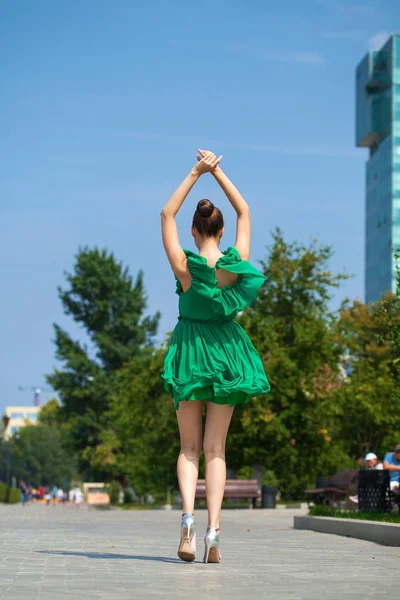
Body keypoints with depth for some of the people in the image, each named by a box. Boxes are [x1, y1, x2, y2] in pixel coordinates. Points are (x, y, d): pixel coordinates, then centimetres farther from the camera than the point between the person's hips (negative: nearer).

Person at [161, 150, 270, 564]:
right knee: (215, 448, 5)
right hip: (226, 352, 1)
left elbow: (166, 214, 2)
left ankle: (188, 514, -17)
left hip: (190, 353, -1)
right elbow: (244, 212, 8)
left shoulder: (183, 264, -10)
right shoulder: (237, 263, -6)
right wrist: (218, 172, 7)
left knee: (189, 446, 8)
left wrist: (196, 173, 1)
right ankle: (213, 529, -8)